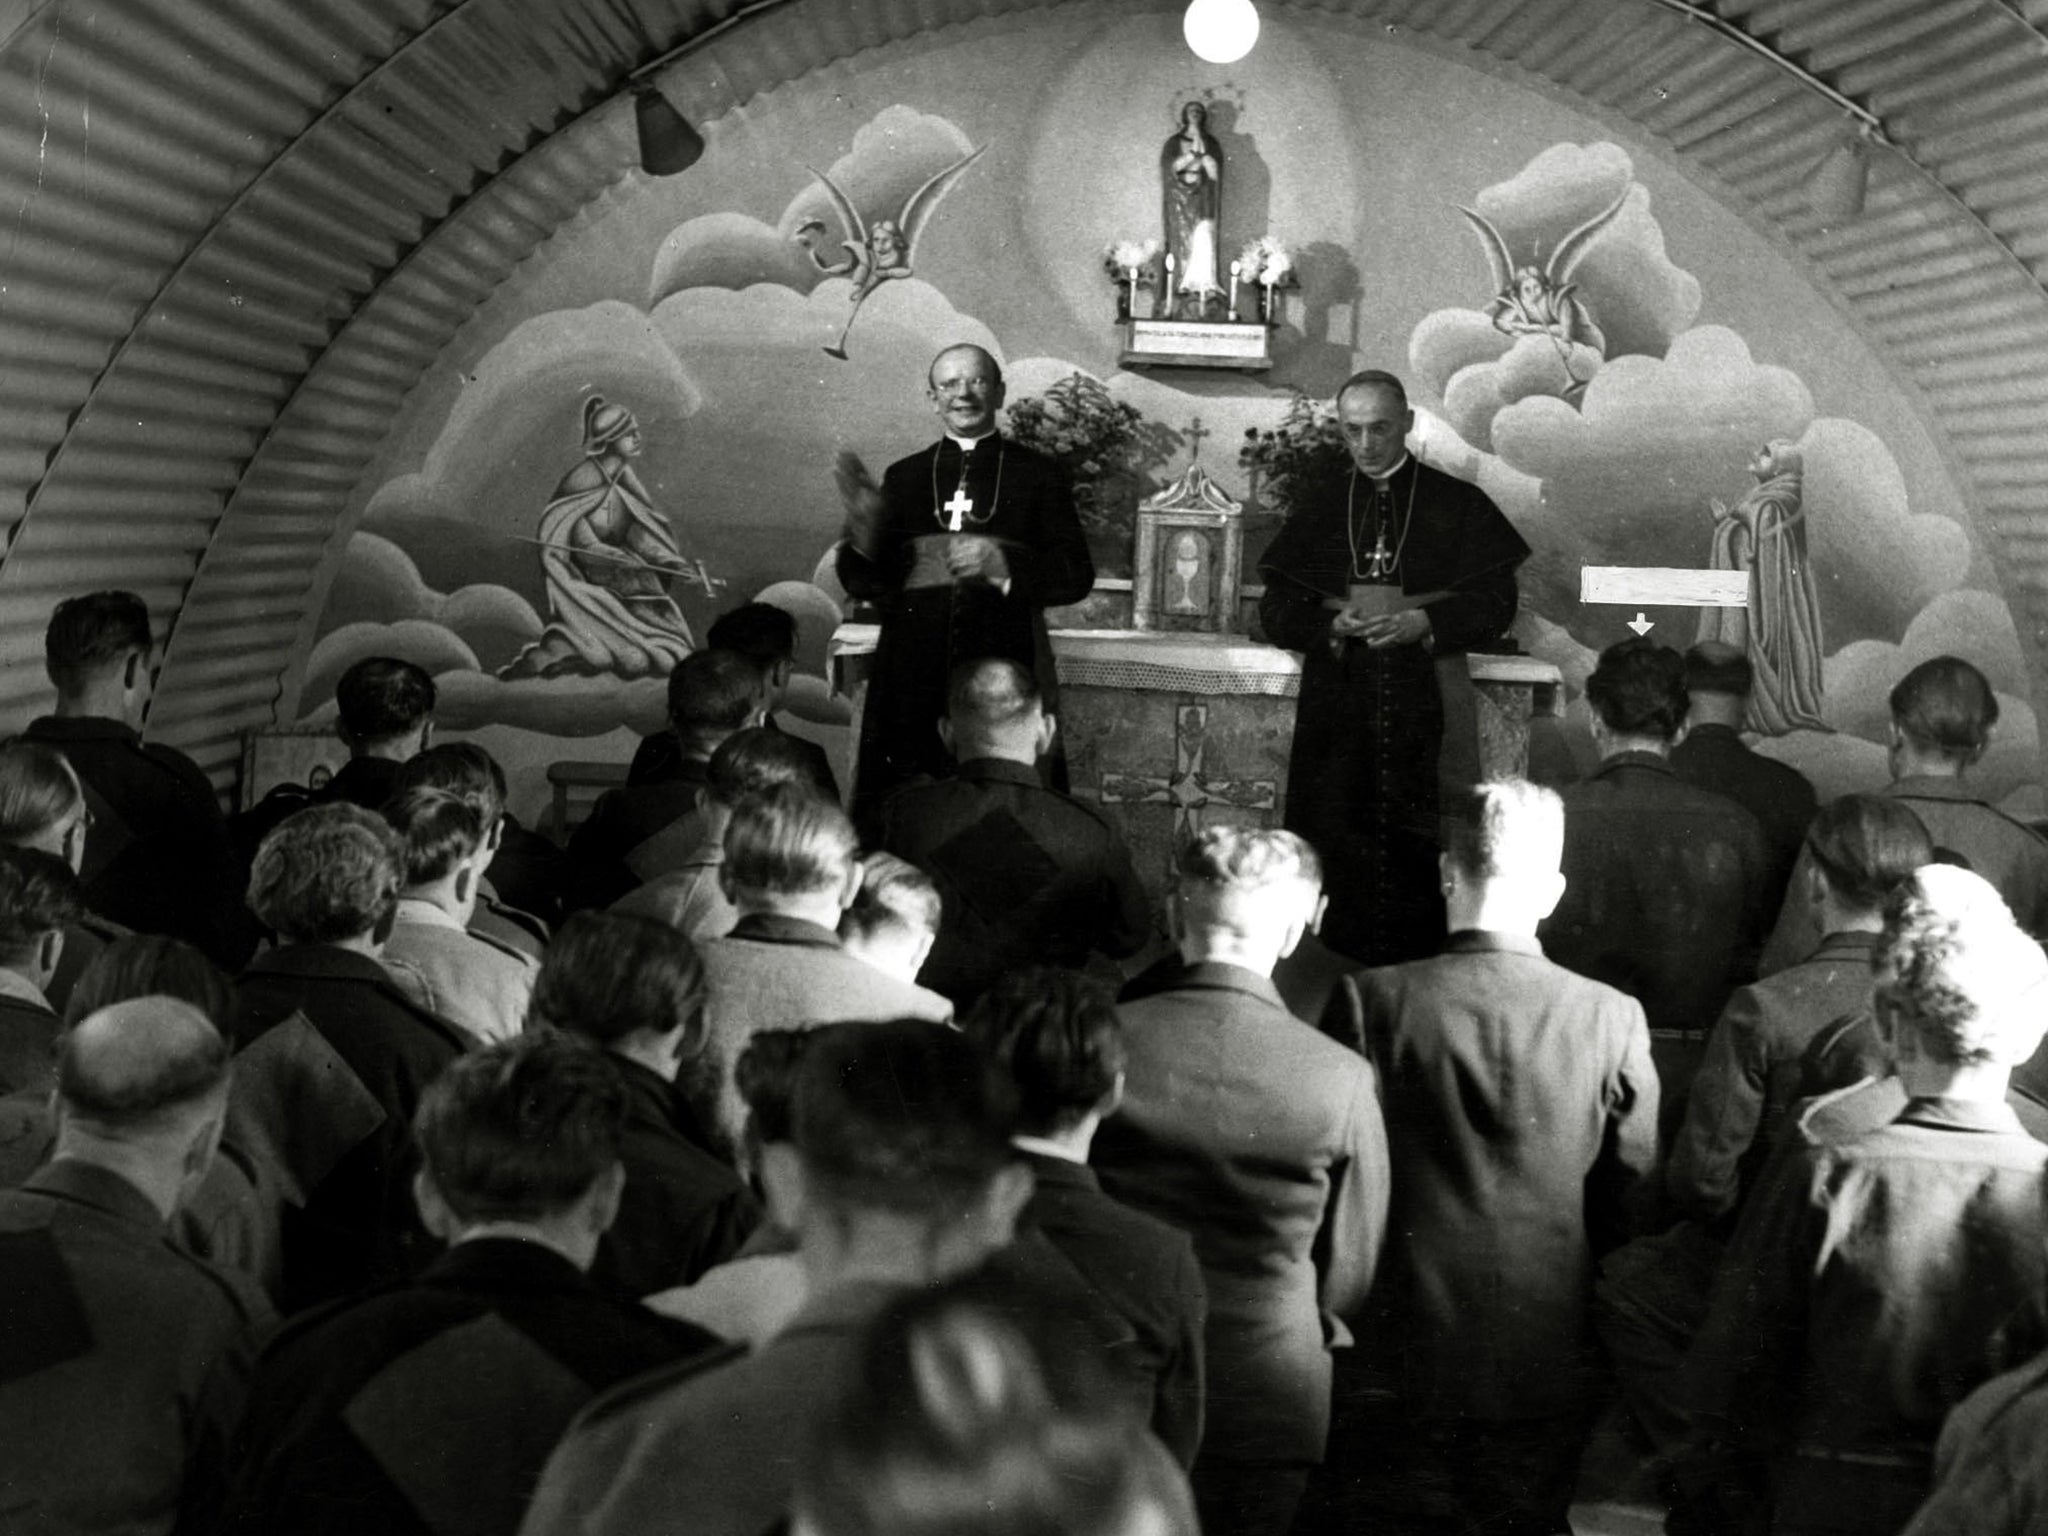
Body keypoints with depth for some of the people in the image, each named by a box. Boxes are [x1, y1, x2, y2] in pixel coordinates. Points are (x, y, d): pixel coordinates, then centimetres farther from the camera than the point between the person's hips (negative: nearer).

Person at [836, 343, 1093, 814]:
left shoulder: (1037, 475, 9)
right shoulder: (904, 477, 15)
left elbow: (1077, 574, 2)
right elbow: (864, 585, 10)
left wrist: (1003, 564, -14)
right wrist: (864, 537, -11)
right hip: (913, 679, 2)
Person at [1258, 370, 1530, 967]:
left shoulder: (1459, 504, 6)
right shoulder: (1318, 503, 12)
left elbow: (1495, 603, 2)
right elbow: (1276, 607, 10)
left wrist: (1424, 622, -14)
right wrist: (1331, 623, -10)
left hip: (1426, 700, -2)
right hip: (1336, 700, 2)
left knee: (1416, 846, -7)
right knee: (1332, 843, -3)